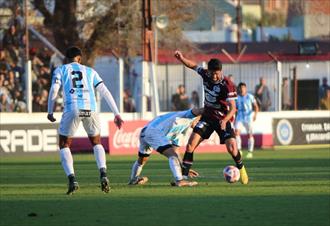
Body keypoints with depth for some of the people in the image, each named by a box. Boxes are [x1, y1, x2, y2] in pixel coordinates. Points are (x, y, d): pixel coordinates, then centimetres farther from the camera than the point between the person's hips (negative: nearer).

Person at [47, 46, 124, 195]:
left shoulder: (60, 70, 19)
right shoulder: (90, 72, 25)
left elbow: (54, 90, 3)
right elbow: (105, 92, 17)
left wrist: (50, 112, 11)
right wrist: (116, 114, 15)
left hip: (72, 109, -2)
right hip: (90, 109, 2)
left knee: (64, 145, 14)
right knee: (96, 143, 23)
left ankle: (72, 179, -6)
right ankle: (103, 174, -1)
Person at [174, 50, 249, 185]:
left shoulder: (227, 85, -24)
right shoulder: (205, 74, -8)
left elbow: (232, 108, -26)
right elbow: (193, 66, 12)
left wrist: (225, 120, -44)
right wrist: (181, 58, -7)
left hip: (223, 119, -4)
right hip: (207, 117, 4)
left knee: (232, 148, -16)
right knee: (191, 145, -10)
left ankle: (241, 169, 15)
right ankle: (183, 176, -5)